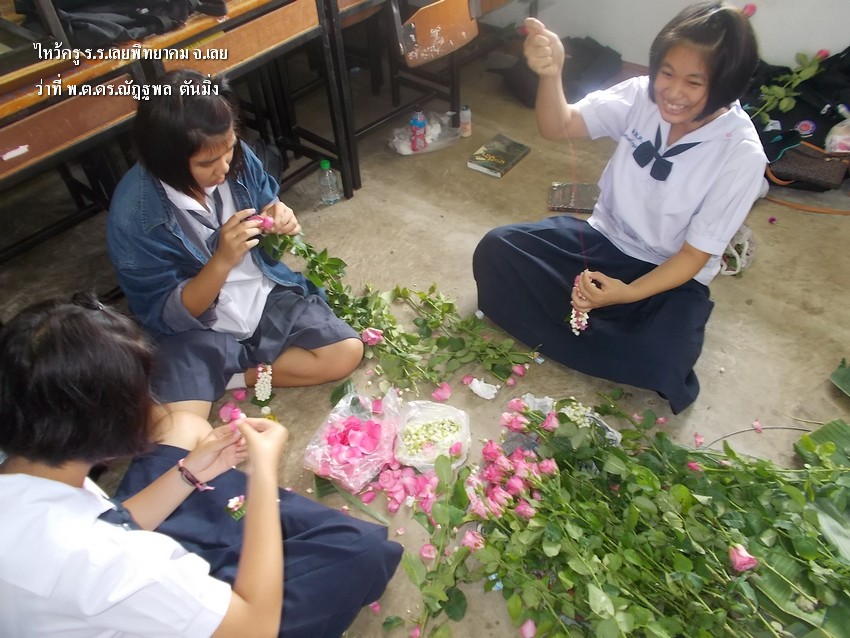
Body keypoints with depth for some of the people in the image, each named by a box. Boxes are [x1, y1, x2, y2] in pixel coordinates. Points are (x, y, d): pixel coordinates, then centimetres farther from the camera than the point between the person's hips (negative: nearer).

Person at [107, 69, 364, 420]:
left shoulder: (237, 158, -12)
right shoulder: (133, 215, -22)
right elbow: (167, 315, -16)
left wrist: (278, 219, -17)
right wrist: (223, 261, -31)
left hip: (266, 298, 5)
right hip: (194, 328, -4)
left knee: (347, 351, -12)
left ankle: (235, 377, -1)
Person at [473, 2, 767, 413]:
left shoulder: (742, 155, -18)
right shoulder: (641, 96, -10)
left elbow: (694, 255, -16)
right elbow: (558, 127, -17)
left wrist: (627, 293, -32)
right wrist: (550, 74, -39)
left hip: (671, 275, -2)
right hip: (604, 239, 3)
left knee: (661, 360, -33)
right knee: (495, 250, -17)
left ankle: (562, 327, -10)